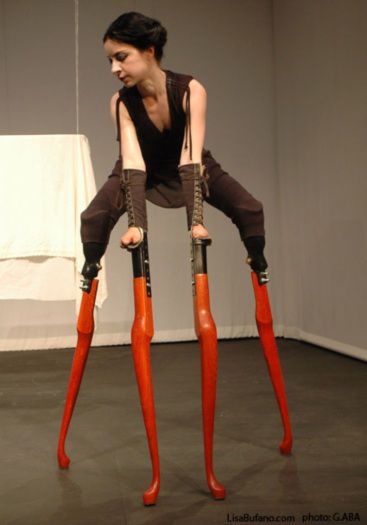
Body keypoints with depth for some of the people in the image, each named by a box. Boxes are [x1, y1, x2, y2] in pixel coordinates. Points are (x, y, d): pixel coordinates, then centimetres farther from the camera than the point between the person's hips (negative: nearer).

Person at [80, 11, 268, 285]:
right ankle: (90, 270, 6)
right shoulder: (122, 103, -27)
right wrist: (136, 223, -48)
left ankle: (258, 265, 9)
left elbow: (191, 158, -39)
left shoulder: (190, 90, -32)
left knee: (250, 210, -16)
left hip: (195, 167, 0)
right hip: (146, 171, 1)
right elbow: (133, 163, -37)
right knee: (94, 218, -20)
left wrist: (196, 220, -49)